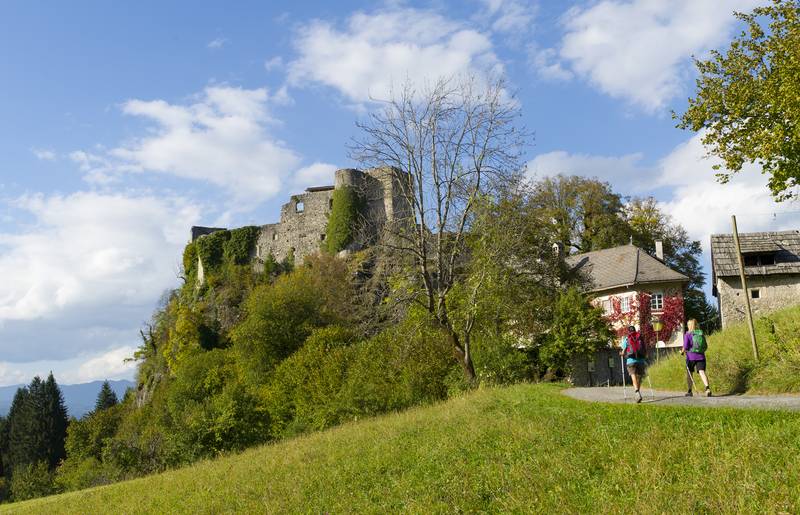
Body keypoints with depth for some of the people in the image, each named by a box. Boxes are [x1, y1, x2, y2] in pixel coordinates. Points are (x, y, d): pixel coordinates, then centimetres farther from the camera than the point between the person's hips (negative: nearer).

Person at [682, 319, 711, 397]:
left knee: (689, 373, 12)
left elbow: (685, 347, -12)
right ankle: (707, 387, -30)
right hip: (701, 356, 3)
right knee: (702, 372, -7)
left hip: (691, 356, -3)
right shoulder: (702, 334, 8)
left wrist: (682, 351, 7)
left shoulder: (687, 335, -5)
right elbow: (706, 346, 12)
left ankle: (690, 391, 19)